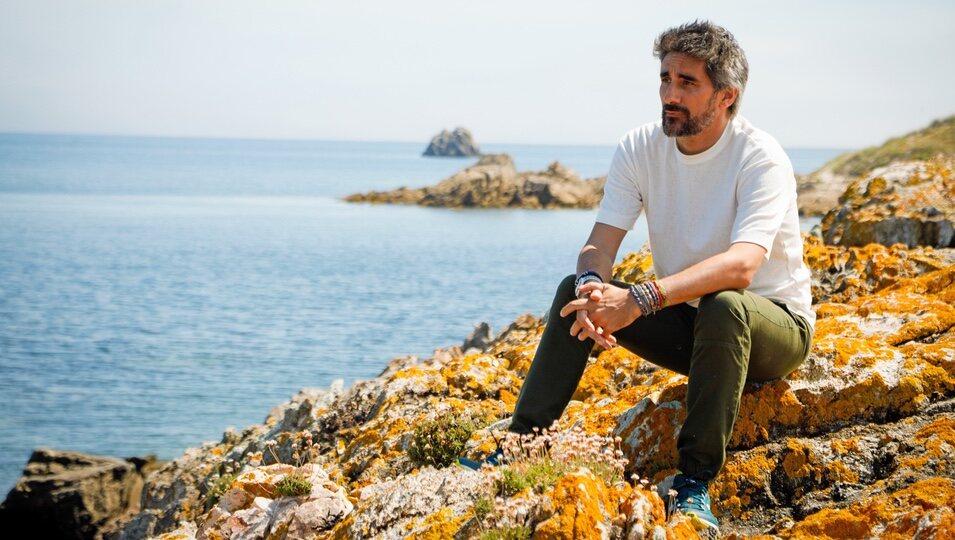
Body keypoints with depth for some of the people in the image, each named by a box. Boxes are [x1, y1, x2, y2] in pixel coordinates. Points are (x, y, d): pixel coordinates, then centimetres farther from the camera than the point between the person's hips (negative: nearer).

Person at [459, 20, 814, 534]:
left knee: (723, 304, -37)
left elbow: (740, 265, -36)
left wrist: (640, 300, -47)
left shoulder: (760, 158, -21)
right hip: (686, 323, 5)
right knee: (578, 291, -14)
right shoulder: (639, 148, -5)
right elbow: (600, 245, -12)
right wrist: (592, 284, -37)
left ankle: (695, 482, -32)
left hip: (774, 326, -5)